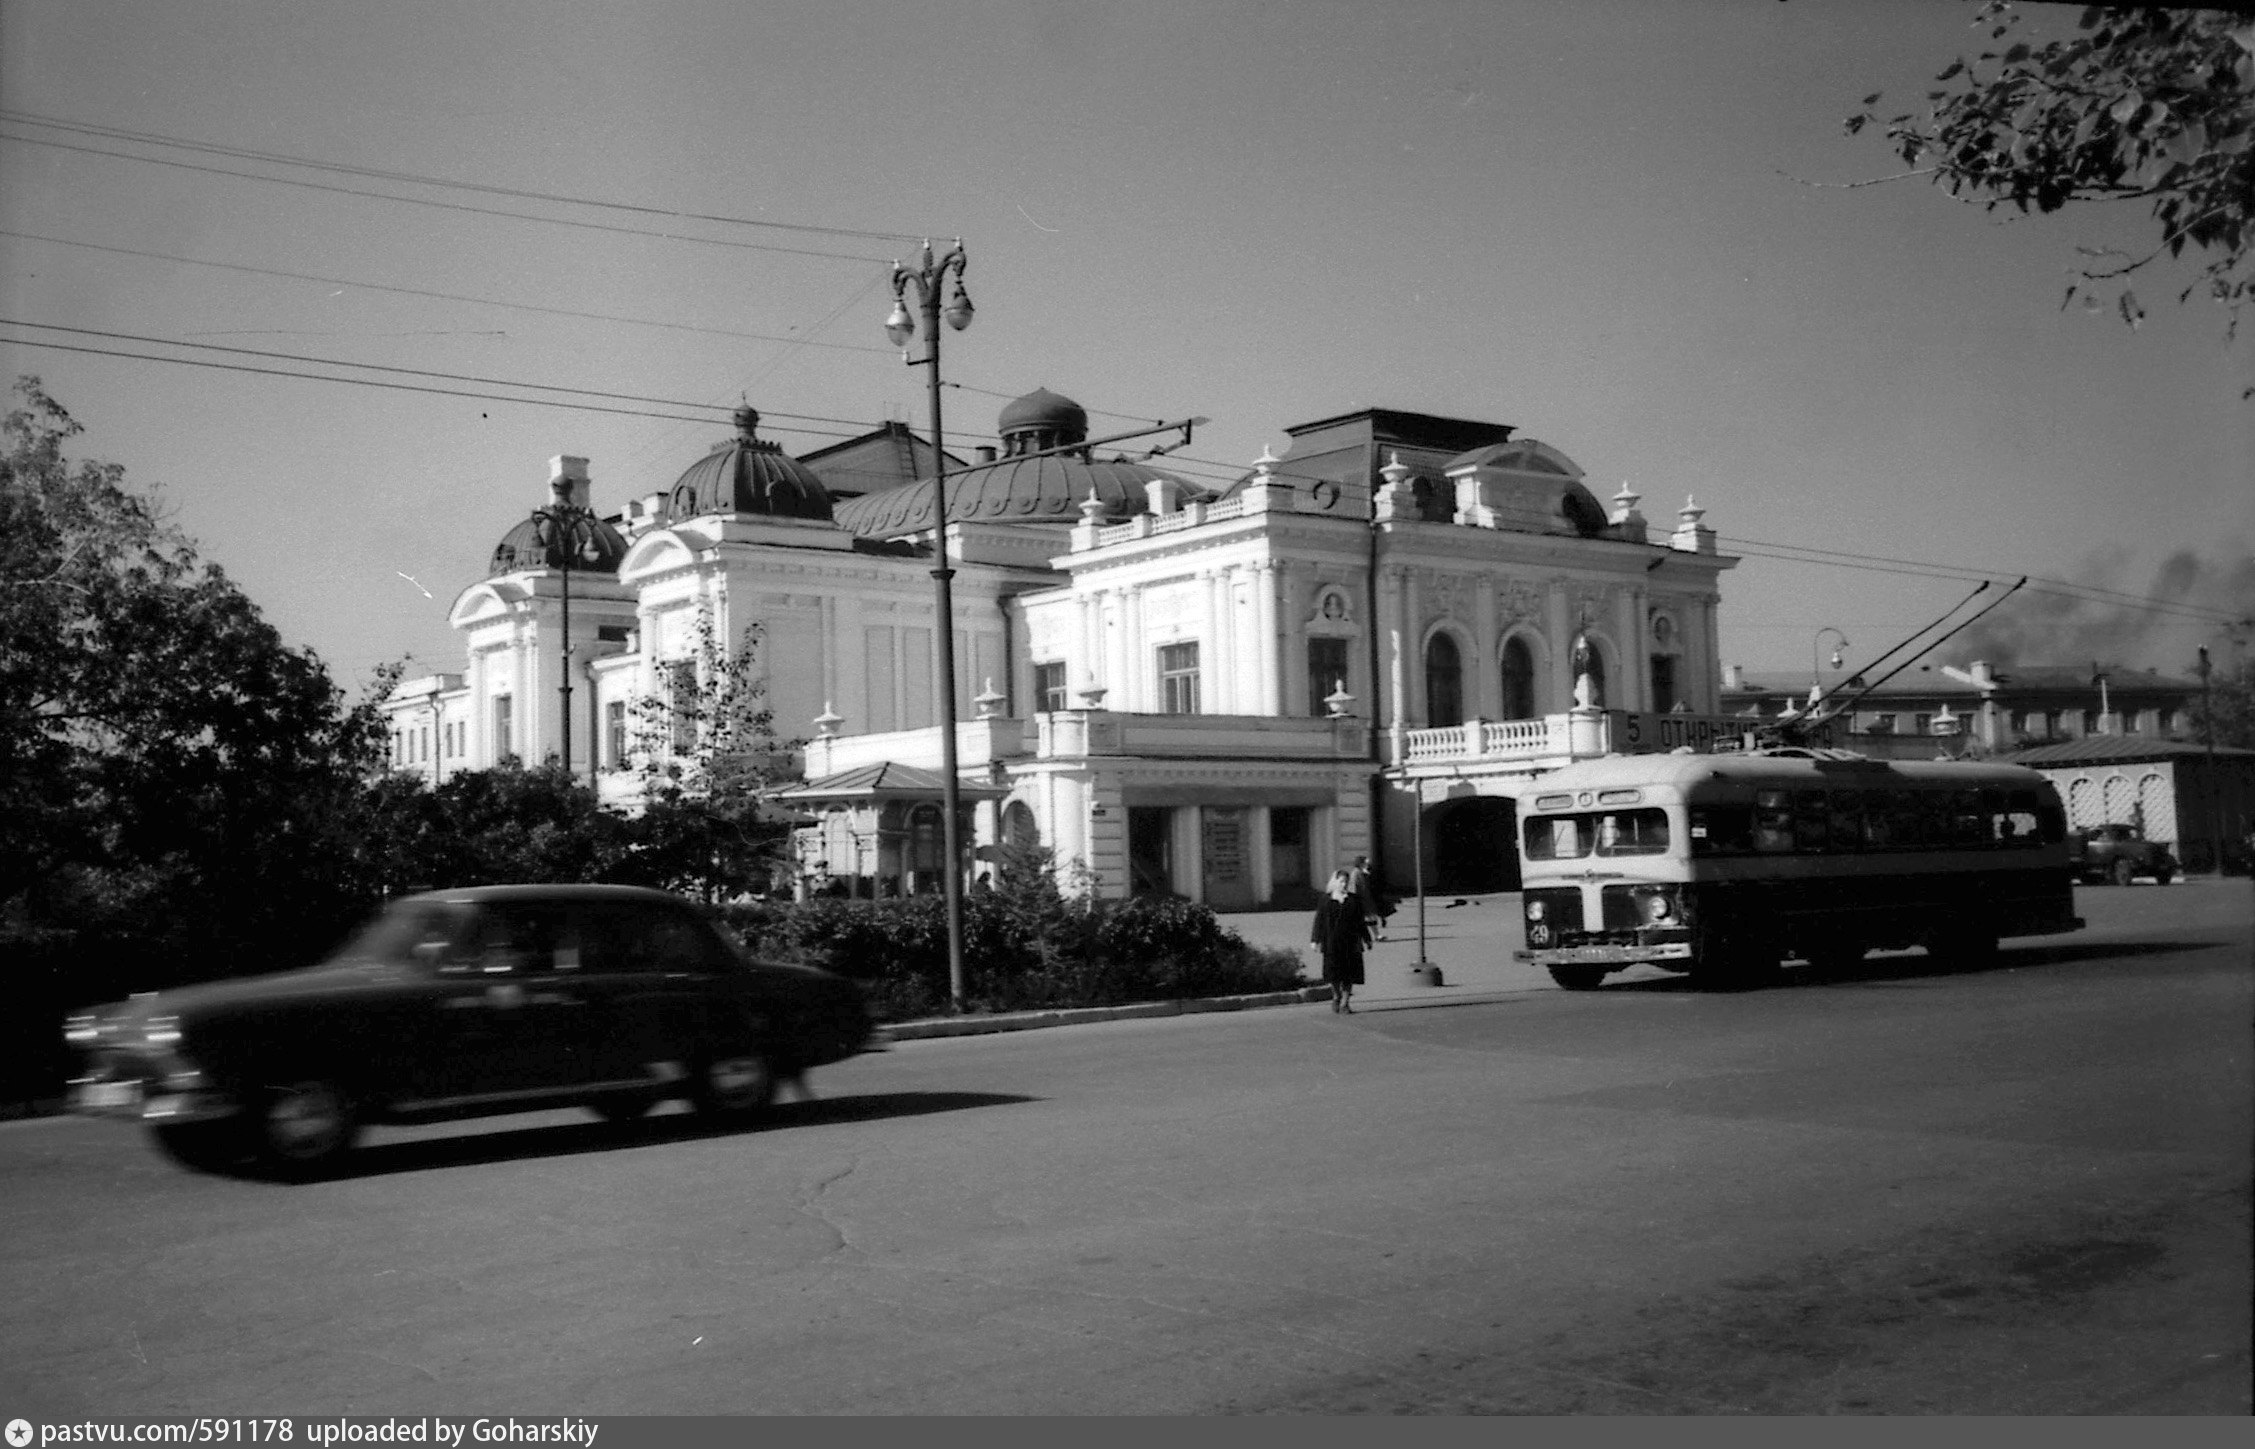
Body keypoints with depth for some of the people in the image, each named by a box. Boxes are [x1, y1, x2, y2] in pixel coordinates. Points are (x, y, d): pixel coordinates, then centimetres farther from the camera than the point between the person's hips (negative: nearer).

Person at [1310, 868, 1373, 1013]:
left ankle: (1345, 1001, 5)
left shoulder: (1354, 899, 8)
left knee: (1349, 972, -2)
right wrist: (1315, 940, -1)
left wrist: (1366, 939, 11)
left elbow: (1360, 921, 12)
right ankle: (1336, 996, 19)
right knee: (1333, 970, -5)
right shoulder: (1325, 900, 4)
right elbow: (1319, 921, 4)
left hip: (1350, 941, 1)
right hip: (1331, 943, -1)